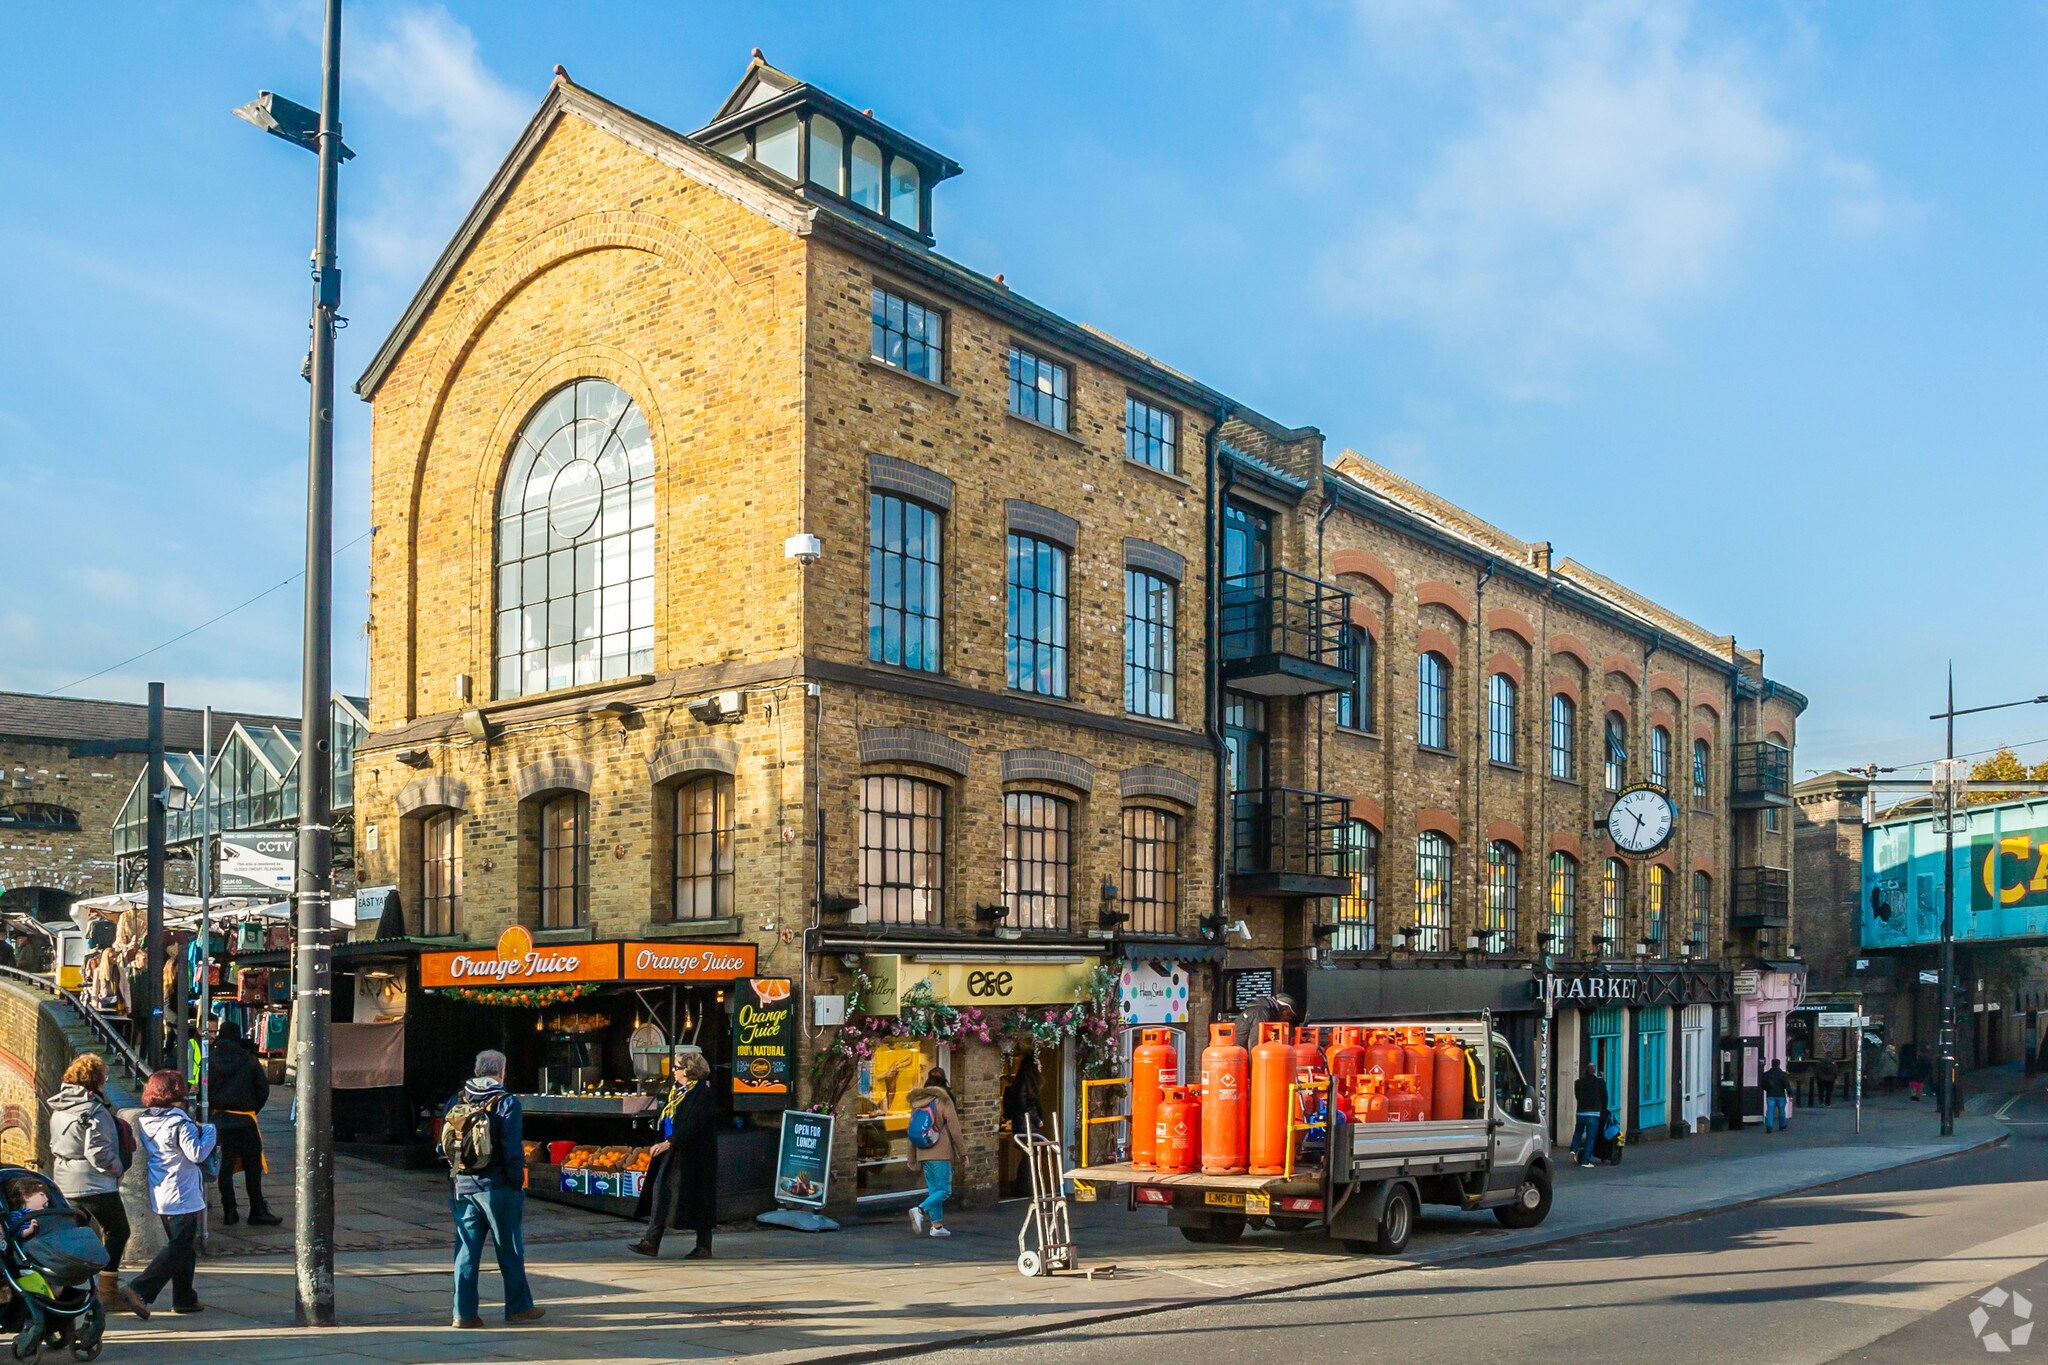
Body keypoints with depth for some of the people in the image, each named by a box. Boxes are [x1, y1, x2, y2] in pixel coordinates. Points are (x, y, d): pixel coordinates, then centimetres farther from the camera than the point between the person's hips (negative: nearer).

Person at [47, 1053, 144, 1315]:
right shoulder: (94, 1111, -17)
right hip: (94, 1184, -8)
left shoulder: (58, 1109, 10)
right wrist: (119, 1168, -7)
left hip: (65, 1184, 8)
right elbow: (99, 1152, -21)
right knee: (116, 1231, 1)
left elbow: (55, 1146, 18)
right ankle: (108, 1288, -1)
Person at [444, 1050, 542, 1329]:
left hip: (463, 1187, 4)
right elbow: (512, 1149, -14)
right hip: (497, 1187, -4)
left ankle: (464, 1312, 8)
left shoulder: (457, 1101, 6)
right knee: (510, 1251, 8)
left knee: (466, 1251, 8)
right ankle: (518, 1307, 16)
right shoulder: (507, 1102, -9)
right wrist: (517, 1181, -7)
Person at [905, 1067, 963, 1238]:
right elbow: (954, 1129, -7)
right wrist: (962, 1152, 2)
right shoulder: (943, 1100, -6)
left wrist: (913, 1160, 19)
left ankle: (936, 1225, 10)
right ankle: (920, 1210, -23)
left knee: (933, 1190, 13)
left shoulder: (916, 1102, 11)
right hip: (941, 1153, -6)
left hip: (923, 1153, 6)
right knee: (944, 1190, -3)